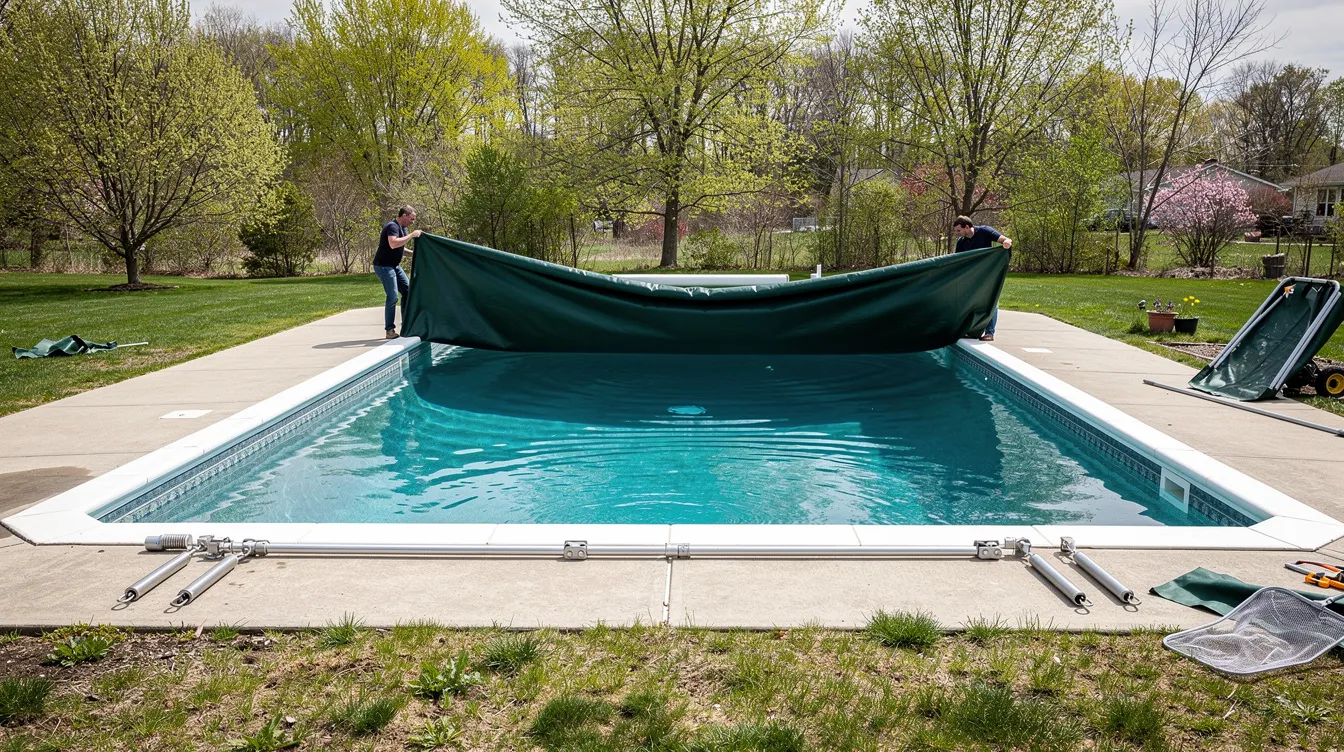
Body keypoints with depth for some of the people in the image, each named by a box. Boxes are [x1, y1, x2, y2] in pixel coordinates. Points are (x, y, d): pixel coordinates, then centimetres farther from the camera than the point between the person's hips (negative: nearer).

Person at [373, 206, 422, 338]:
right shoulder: (392, 226, -17)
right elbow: (393, 244, -34)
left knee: (407, 290, 9)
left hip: (394, 266, 10)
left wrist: (413, 253, 8)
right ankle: (389, 330, -5)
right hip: (383, 266, -10)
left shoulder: (402, 228, 14)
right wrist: (411, 235, -29)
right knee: (393, 296, -12)